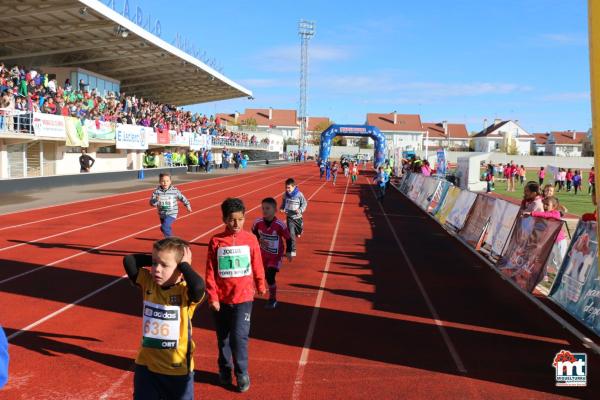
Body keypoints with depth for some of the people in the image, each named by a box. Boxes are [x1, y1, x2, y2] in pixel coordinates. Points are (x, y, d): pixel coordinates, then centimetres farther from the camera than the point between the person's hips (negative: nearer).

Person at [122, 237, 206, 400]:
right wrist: (155, 259, -11)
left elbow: (198, 286, -41)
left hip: (178, 369, -4)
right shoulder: (148, 282, -5)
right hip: (146, 365, 4)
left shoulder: (185, 292, -19)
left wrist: (184, 264, -26)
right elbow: (128, 261, -11)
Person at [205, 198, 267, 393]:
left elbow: (257, 266, 5)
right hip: (221, 299, 1)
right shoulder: (216, 241, -7)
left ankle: (242, 374, 14)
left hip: (243, 298, -1)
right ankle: (224, 370, 35)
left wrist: (260, 286, 16)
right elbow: (210, 272, -4)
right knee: (223, 338, 15)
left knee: (239, 337, -5)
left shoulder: (250, 239, -7)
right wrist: (212, 297, -5)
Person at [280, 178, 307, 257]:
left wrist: (300, 210, -25)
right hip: (289, 217, 1)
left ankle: (298, 232, 62)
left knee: (298, 231, 23)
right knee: (291, 234, -9)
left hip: (298, 217, -1)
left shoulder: (299, 194, -17)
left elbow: (304, 204, -9)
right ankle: (292, 250, -3)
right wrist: (282, 208, -10)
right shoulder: (285, 195, -6)